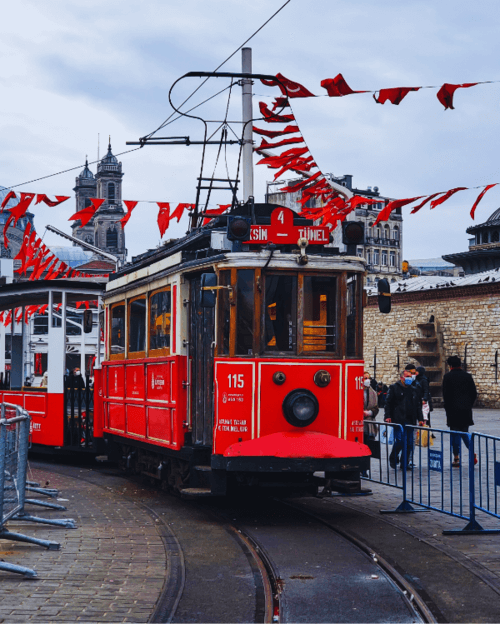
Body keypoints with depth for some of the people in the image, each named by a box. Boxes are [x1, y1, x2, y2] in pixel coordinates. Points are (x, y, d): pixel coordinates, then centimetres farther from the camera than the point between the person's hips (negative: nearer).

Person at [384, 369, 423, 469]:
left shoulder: (414, 389, 17)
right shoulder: (394, 388, 4)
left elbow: (418, 405, 22)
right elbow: (388, 403, 2)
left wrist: (420, 419, 15)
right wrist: (388, 416, -8)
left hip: (410, 420, 5)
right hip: (398, 420, -5)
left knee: (409, 443, 2)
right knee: (400, 440, -13)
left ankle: (405, 463, 13)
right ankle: (393, 458, 11)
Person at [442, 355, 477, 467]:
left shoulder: (448, 377, -6)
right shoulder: (468, 376, 5)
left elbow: (446, 395, -7)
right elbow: (474, 394, 6)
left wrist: (447, 409, 2)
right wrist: (469, 405, 15)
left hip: (453, 410, -3)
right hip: (466, 410, 4)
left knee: (455, 434, 2)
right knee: (465, 432, 15)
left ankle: (456, 458, 2)